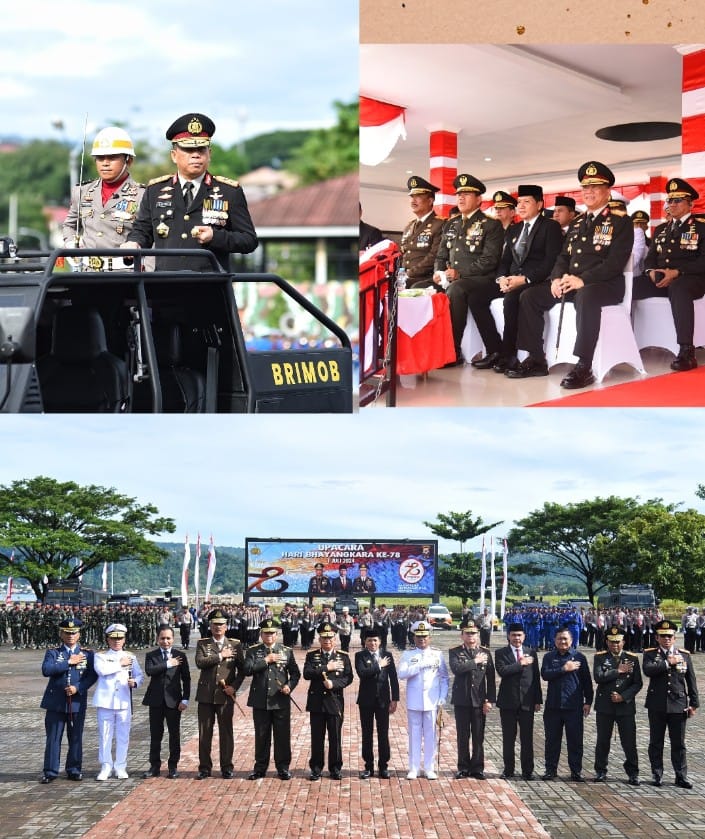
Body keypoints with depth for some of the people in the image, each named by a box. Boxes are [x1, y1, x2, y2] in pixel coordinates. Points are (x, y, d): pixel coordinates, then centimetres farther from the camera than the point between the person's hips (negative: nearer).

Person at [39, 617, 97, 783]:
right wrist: (69, 662, -15)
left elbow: (92, 676, -2)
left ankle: (74, 770, 16)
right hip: (56, 702, -1)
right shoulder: (53, 652, 3)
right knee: (53, 738, 1)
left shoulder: (87, 654, 6)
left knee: (76, 738, 6)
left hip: (77, 702, 1)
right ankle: (50, 771, 7)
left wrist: (78, 687, -17)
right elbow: (46, 670, -15)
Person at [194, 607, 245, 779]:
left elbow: (242, 669, 6)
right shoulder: (202, 644, 5)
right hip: (206, 695, 0)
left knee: (226, 732, 3)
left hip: (226, 695, 0)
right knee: (204, 733, 3)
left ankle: (227, 767, 12)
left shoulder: (235, 644, 6)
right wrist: (220, 656, -13)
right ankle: (204, 767, 11)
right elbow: (200, 662, -13)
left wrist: (234, 686, -7)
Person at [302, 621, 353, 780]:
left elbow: (348, 677, -2)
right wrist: (327, 668, -14)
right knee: (317, 738, 5)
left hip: (335, 702, 0)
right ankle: (316, 768, 13)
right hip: (316, 702, 0)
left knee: (335, 737, 4)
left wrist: (333, 683, -17)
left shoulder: (343, 656, 6)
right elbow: (307, 673, -10)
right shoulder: (311, 655, 5)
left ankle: (335, 769, 14)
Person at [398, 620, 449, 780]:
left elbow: (444, 678, 6)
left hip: (432, 701, 0)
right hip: (414, 701, 0)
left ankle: (430, 768, 11)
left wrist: (442, 699, -3)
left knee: (430, 735, 5)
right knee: (414, 735, 4)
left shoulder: (437, 654, 4)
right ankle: (414, 768, 9)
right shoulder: (407, 655, 2)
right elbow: (402, 674, -12)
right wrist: (421, 664, -19)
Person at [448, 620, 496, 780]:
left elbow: (491, 678, 5)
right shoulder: (455, 652, 3)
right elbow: (456, 668, -18)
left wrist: (489, 700, -2)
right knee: (462, 736, 5)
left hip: (479, 700, 1)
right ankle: (463, 768, 14)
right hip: (462, 700, -1)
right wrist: (475, 661, -13)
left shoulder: (485, 653, 7)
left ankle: (477, 768, 12)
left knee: (478, 736, 3)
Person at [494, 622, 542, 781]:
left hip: (527, 702, 1)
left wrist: (538, 700, 5)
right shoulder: (501, 653, 2)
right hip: (508, 702, -1)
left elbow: (536, 678, 9)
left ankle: (527, 771, 10)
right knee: (508, 738, 6)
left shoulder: (531, 653, 9)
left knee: (527, 739, 3)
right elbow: (502, 671, -17)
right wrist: (521, 664, -15)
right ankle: (508, 769, 16)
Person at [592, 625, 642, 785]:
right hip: (604, 706, 0)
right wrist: (618, 671, -14)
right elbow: (598, 678, -14)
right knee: (603, 741, 7)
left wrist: (623, 696, -11)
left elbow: (638, 683, 1)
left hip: (626, 706, 0)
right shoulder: (600, 657, 2)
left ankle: (633, 773, 11)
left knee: (629, 742, 1)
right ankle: (600, 771, 18)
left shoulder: (632, 658, 4)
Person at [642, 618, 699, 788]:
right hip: (657, 706, -1)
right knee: (656, 743, 7)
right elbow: (647, 670, -20)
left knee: (679, 744, 5)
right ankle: (657, 775, 15)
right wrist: (668, 663, -19)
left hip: (678, 705, 1)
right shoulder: (650, 654, 1)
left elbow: (691, 681, 7)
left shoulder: (684, 655, 6)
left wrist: (693, 704, 3)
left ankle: (681, 776, 10)